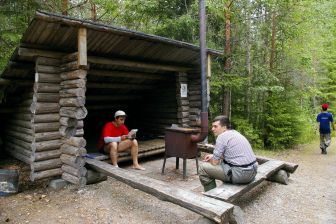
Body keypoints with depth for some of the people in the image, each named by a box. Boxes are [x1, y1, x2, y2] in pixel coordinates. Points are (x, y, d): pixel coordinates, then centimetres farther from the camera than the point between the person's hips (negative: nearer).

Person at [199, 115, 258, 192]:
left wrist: (209, 160, 13)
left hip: (240, 174, -9)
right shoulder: (235, 133, 15)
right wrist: (214, 156, 23)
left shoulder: (221, 137, -11)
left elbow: (215, 162, -9)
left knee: (203, 167, -1)